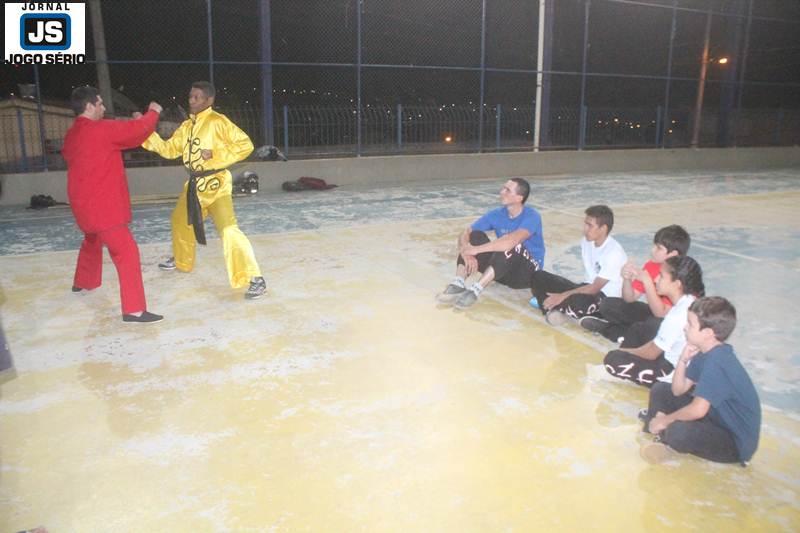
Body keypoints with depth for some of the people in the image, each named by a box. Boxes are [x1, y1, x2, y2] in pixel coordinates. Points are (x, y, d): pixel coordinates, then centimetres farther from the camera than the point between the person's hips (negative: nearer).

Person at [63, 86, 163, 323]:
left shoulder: (71, 135, 11)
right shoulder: (101, 129, -17)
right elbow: (139, 130, -15)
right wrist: (153, 112, 4)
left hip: (84, 203, 10)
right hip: (102, 206, -10)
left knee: (92, 241, 33)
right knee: (127, 253, -12)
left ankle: (82, 283, 54)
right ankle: (134, 310, -18)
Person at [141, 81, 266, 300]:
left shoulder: (218, 121, -13)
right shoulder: (187, 125, 11)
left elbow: (245, 144, -18)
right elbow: (170, 149, 14)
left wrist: (215, 155, -21)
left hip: (215, 183, -9)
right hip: (194, 183, 9)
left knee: (228, 230, -24)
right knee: (180, 221, 26)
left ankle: (255, 280, -22)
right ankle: (181, 260, 53)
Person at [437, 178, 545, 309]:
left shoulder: (531, 216, -19)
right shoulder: (497, 214, -3)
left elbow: (512, 241, -40)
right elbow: (465, 234, -9)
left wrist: (476, 249, -38)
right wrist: (467, 253, -31)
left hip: (528, 272, -5)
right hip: (503, 270, 5)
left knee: (511, 245, -36)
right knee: (475, 236, -16)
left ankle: (475, 291, -38)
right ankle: (457, 285, -29)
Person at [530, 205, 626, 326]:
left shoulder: (614, 253, -21)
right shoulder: (587, 241, 1)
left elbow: (595, 288, -22)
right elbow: (589, 279, 7)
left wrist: (563, 296, -25)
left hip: (605, 299, -7)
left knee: (578, 302, -41)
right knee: (539, 276, -3)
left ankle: (559, 308, -7)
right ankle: (555, 310, -21)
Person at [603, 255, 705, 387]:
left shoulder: (677, 315, -29)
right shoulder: (690, 302, -3)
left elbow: (651, 353, -16)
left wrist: (624, 351, 0)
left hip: (673, 373, -9)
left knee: (612, 359, -15)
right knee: (639, 328, 22)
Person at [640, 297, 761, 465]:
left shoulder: (717, 361, -29)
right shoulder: (704, 353, 1)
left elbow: (698, 410, -34)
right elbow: (678, 390, 3)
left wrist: (666, 420, -19)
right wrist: (683, 360, -11)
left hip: (736, 443, -9)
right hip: (716, 418, 9)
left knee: (679, 431, -36)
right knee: (660, 390, 10)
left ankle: (667, 437, -5)